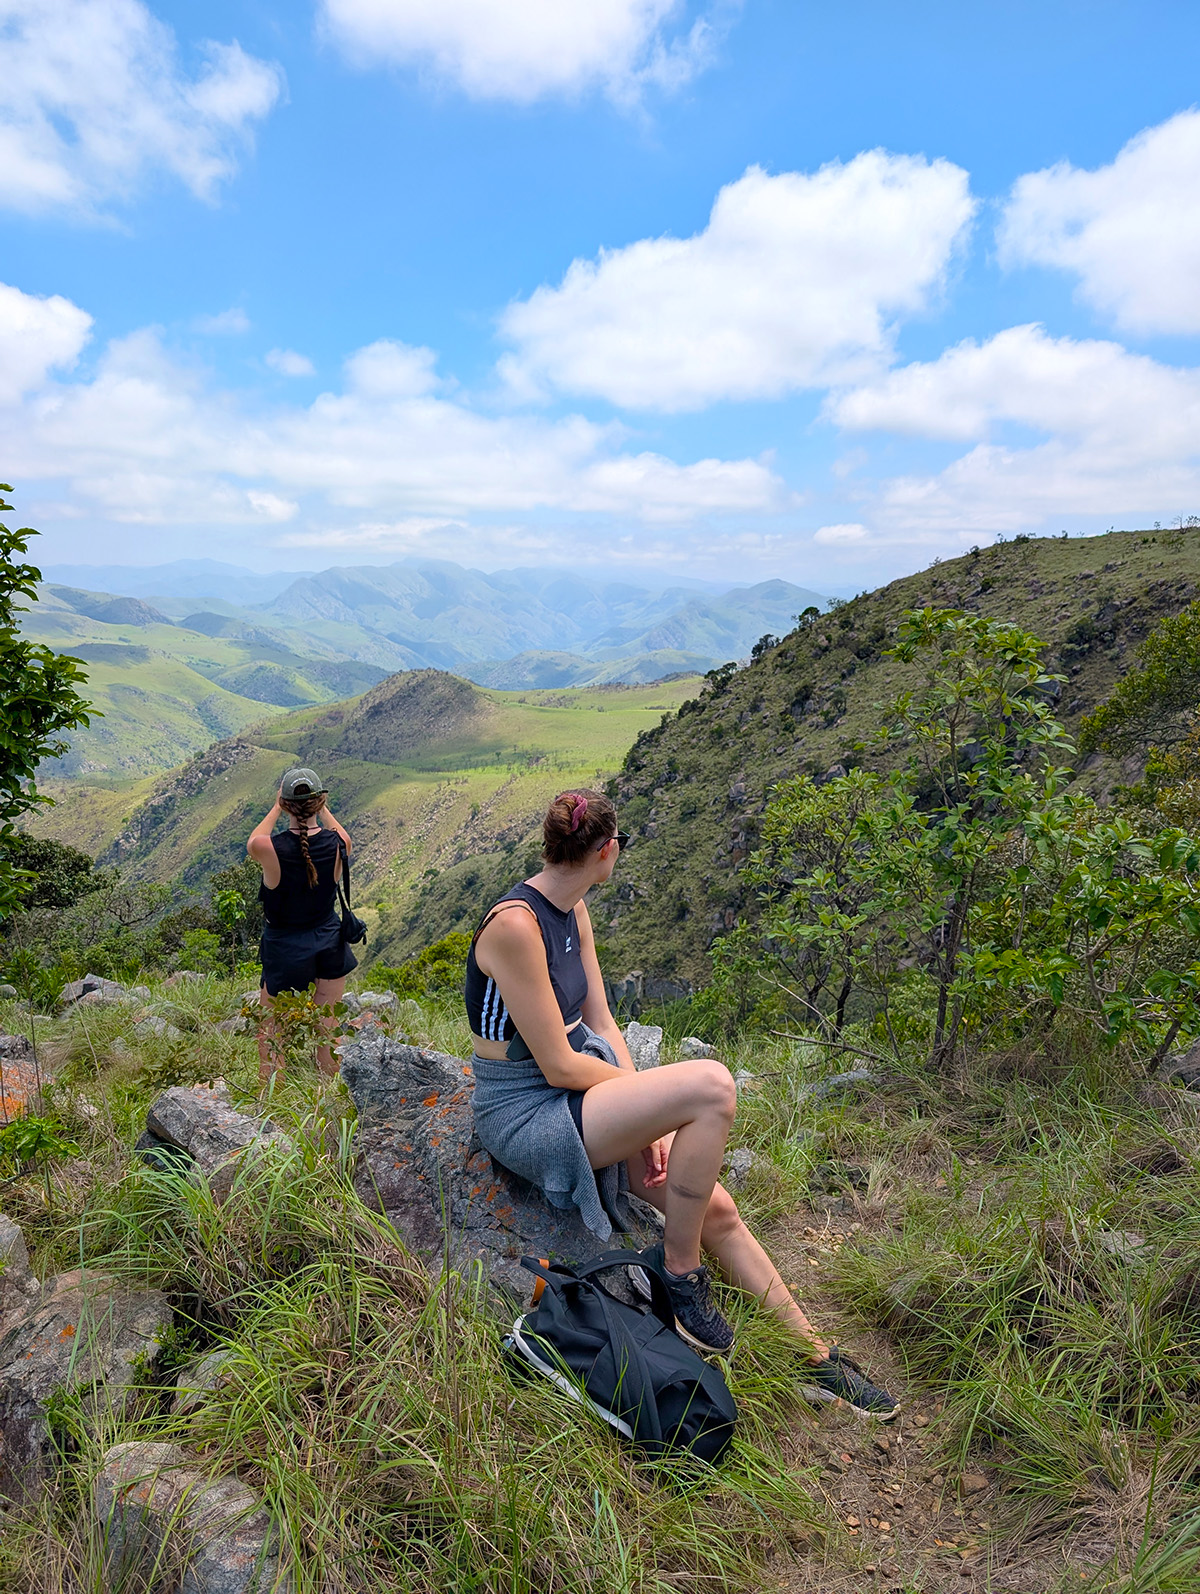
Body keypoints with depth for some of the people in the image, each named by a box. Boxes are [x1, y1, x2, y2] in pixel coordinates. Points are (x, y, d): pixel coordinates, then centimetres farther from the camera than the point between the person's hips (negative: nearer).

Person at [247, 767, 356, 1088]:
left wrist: (276, 808, 8)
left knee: (269, 1029, 15)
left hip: (285, 948, -3)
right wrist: (322, 809, 15)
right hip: (330, 941, 3)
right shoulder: (339, 843, -16)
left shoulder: (268, 848, -22)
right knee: (327, 1029, 17)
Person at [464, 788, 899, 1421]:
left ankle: (813, 1355, 19)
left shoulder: (573, 912, 5)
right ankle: (679, 1265, -4)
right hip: (525, 1112, -8)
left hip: (575, 1092, 8)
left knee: (716, 1208, 1)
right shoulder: (515, 925, -25)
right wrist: (641, 1091, -7)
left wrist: (646, 1115, -4)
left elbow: (600, 1023, 8)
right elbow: (558, 1067, -22)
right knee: (711, 1085, -25)